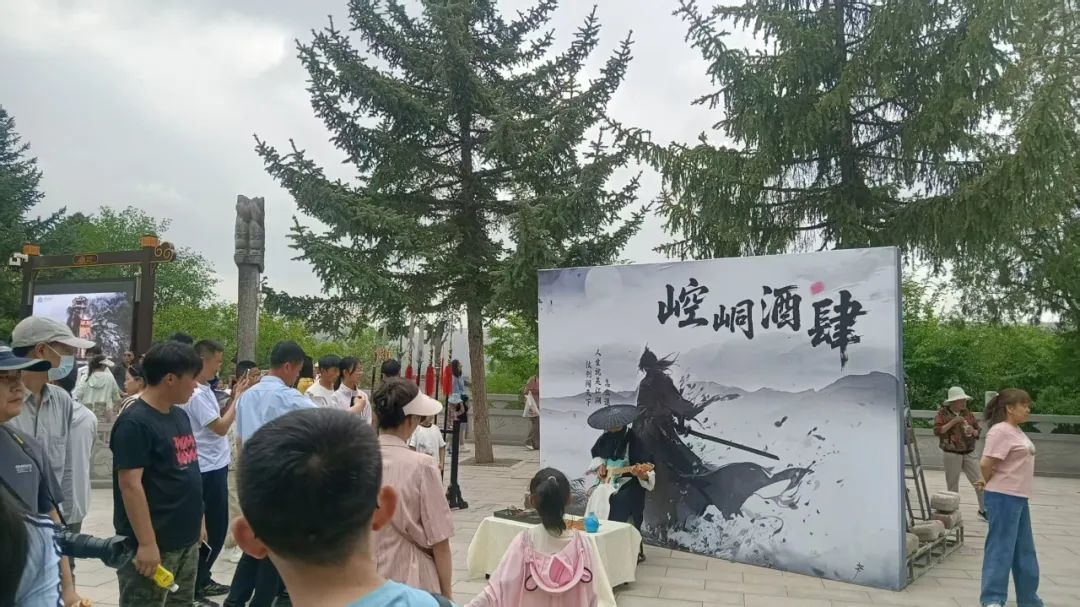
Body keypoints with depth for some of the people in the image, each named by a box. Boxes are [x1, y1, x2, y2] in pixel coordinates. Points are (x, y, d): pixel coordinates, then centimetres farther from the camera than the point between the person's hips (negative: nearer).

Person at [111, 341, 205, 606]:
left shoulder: (180, 415, 9)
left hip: (186, 538, 9)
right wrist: (146, 543, -21)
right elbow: (130, 485, -20)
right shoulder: (135, 422, -17)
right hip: (155, 543, -8)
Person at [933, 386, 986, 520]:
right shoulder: (943, 413, -5)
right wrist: (953, 422, -21)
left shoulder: (967, 413, 8)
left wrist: (973, 431, -9)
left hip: (969, 453, 4)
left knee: (980, 482, 2)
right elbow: (937, 431, -15)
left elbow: (978, 431, 14)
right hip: (951, 454, -4)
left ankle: (983, 510, 16)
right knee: (952, 485, 6)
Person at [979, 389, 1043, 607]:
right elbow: (985, 464, -22)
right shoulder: (1001, 431, -17)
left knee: (1024, 551, 19)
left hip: (1018, 497, 10)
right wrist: (993, 483, -6)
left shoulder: (1017, 431, 12)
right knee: (1001, 548, -4)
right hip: (1004, 498, -10)